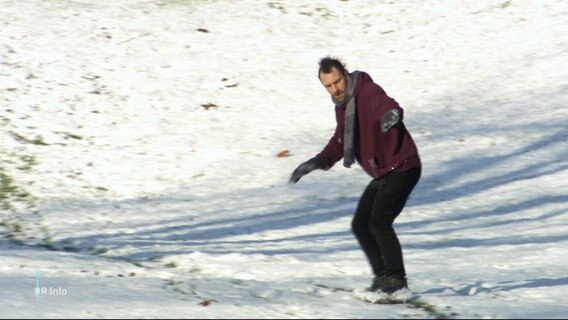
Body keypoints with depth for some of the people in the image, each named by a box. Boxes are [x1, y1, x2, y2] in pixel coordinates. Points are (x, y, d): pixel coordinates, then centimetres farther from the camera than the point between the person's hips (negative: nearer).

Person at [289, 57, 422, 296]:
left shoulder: (368, 92, -17)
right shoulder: (342, 106, 11)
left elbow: (388, 105, -39)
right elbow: (340, 142, 24)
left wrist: (391, 114, -63)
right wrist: (317, 163, 12)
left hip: (402, 167, -10)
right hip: (382, 174, 10)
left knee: (379, 223, -19)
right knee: (360, 225, 9)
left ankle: (397, 279, -11)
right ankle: (383, 277, 18)